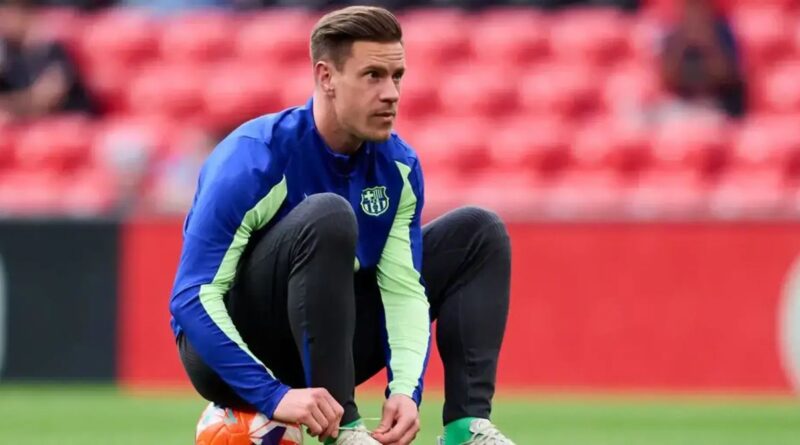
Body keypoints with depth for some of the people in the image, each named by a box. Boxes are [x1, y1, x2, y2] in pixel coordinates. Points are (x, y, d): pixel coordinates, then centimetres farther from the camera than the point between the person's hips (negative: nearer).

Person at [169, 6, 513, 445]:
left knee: (478, 231, 1)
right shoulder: (254, 162, -22)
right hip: (235, 356, -7)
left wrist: (406, 388, -25)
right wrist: (275, 395, -37)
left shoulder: (397, 166, -3)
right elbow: (193, 299, -26)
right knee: (327, 216, -33)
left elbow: (404, 288, -5)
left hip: (323, 341, 7)